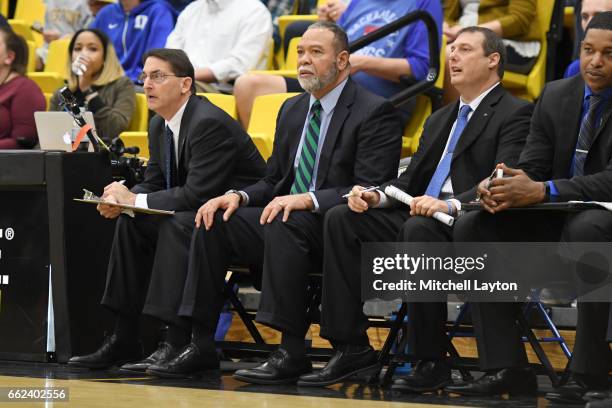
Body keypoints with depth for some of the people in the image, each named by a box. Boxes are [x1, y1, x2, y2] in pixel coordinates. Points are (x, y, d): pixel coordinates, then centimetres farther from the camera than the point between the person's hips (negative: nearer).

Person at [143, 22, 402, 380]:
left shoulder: (375, 112, -7)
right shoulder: (292, 109, 17)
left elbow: (371, 190, -16)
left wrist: (308, 199, -28)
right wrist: (239, 197, -4)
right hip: (286, 226, 8)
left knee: (285, 224, -36)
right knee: (213, 222, -13)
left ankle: (292, 352, -33)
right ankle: (201, 345, -12)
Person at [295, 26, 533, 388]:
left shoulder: (515, 114, 0)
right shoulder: (440, 120, 28)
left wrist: (450, 205, -31)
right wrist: (377, 196, 0)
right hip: (418, 214, 8)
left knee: (419, 230, -37)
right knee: (342, 219, -11)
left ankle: (432, 362, -28)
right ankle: (352, 349, -14)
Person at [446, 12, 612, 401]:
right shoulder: (556, 95, 7)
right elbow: (531, 168, 5)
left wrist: (541, 191, -35)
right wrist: (504, 187, -21)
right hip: (554, 219, 6)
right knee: (472, 226, -14)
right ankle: (506, 366, -19)